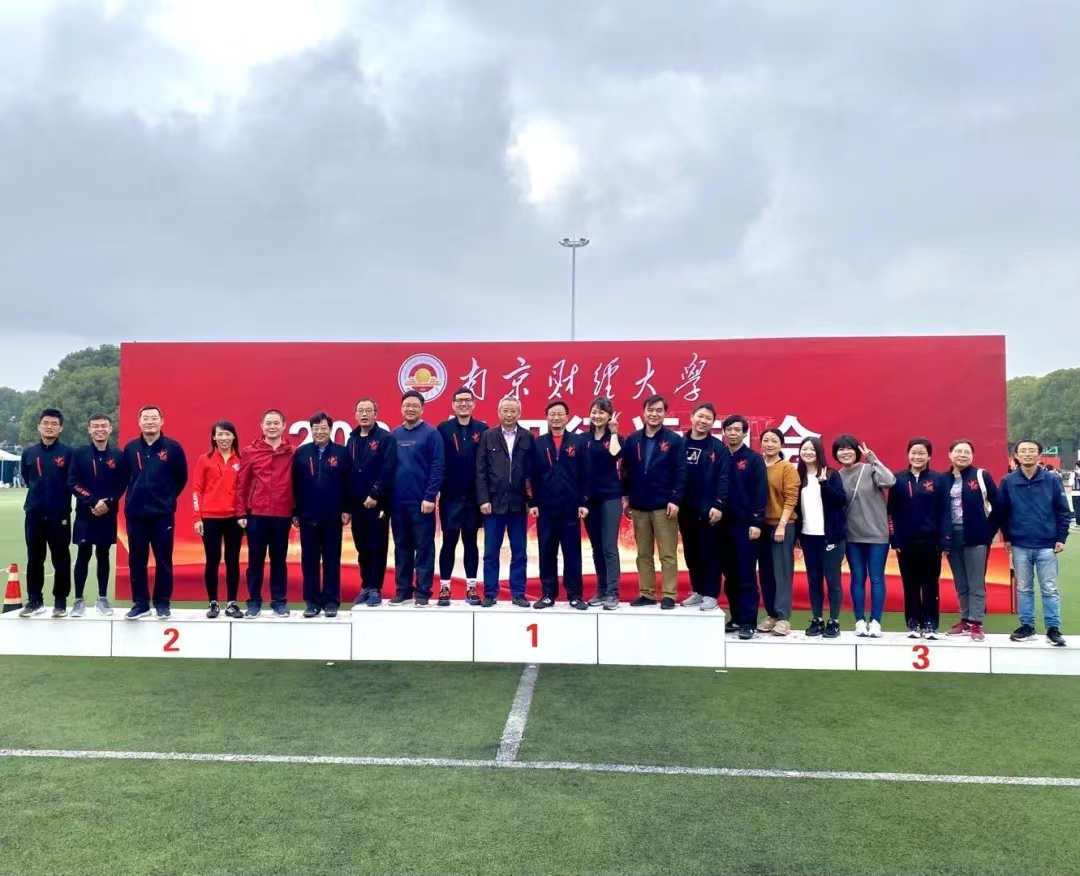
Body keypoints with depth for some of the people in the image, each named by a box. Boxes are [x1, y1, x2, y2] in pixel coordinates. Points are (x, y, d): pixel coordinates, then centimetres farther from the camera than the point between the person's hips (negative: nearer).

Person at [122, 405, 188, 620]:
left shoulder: (173, 447, -2)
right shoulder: (130, 448, 4)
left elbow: (181, 478, 4)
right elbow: (123, 477, 13)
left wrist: (169, 498, 5)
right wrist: (134, 496, 10)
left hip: (163, 513, -2)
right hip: (135, 513, 3)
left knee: (163, 561, 4)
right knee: (136, 561, 8)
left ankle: (162, 603, 13)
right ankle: (140, 603, 17)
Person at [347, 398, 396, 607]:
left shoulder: (386, 438, -4)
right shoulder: (352, 440, 14)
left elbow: (388, 469, -13)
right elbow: (347, 472, 11)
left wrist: (375, 495, -19)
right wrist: (346, 503, 5)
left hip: (378, 502, -5)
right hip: (356, 503, 5)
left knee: (378, 547, 1)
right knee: (362, 547, 11)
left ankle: (375, 589, 7)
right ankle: (365, 586, 21)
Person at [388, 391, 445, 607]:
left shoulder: (431, 433, -3)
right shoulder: (394, 434, 9)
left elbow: (438, 466, -8)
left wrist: (430, 496, -14)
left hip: (421, 501, -4)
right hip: (397, 502, 4)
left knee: (424, 547, 2)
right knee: (401, 547, 11)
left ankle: (423, 591, 9)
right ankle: (403, 589, 20)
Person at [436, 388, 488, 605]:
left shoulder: (482, 429, 3)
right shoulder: (443, 429, 0)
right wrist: (436, 489, -8)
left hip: (473, 496, 1)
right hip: (450, 496, -1)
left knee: (471, 542, 9)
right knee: (449, 541, 5)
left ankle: (471, 587, 16)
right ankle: (444, 587, 13)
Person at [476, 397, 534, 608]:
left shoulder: (528, 438, 4)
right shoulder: (488, 436, 4)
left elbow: (532, 471, 2)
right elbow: (480, 471, 1)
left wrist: (531, 501, -2)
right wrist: (483, 500, -6)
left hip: (518, 503, 0)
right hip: (493, 502, 0)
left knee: (519, 552, 6)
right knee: (491, 552, 4)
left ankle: (518, 593, 15)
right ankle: (490, 593, 13)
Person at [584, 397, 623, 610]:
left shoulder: (614, 437, 1)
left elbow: (615, 454, -22)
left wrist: (613, 432, -9)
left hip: (610, 497, -4)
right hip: (589, 498, 4)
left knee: (609, 547, -7)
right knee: (596, 548, 9)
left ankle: (612, 593, -4)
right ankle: (601, 591, 17)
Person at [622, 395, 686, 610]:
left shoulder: (674, 440, -2)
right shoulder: (632, 440, 8)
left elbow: (681, 472, -6)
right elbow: (626, 470, 11)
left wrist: (676, 500, -13)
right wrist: (625, 497, 8)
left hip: (664, 506, -3)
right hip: (639, 506, 4)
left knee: (668, 554, 1)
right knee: (643, 554, 10)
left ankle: (669, 596, 7)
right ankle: (646, 594, 17)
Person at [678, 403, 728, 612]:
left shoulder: (718, 448, -1)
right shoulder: (680, 444, 7)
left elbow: (723, 479, -7)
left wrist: (718, 505, -15)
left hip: (708, 509, -4)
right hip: (686, 509, 4)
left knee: (709, 552, 0)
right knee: (691, 552, 11)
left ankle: (711, 595, 8)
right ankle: (697, 591, 22)